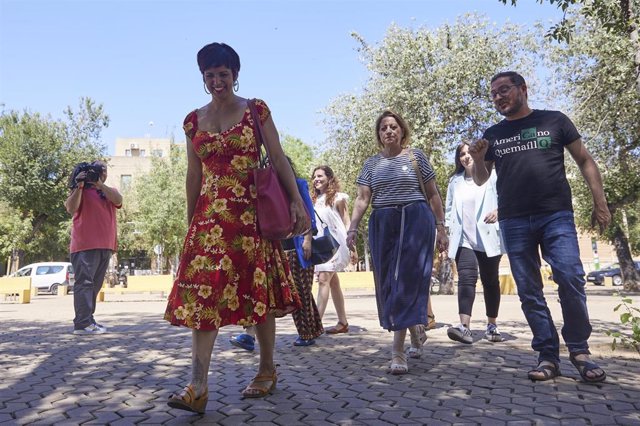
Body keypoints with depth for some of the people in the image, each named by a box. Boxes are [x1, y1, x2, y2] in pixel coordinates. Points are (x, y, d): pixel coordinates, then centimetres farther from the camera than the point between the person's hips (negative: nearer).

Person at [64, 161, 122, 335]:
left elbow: (118, 200, -4)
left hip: (105, 245, 6)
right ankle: (82, 324, -12)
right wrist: (79, 185, -14)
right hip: (85, 244, -6)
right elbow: (71, 208, -10)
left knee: (95, 284, 9)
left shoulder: (109, 191, 19)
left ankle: (88, 320, 16)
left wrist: (99, 184, -12)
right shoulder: (81, 190, 6)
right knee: (84, 282, -10)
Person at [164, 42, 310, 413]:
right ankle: (198, 387, -5)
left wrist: (298, 202, -11)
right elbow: (193, 175, 15)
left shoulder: (256, 110, 3)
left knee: (258, 292, 3)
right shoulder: (194, 120, 13)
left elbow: (278, 159, -2)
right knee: (204, 294, -7)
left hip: (251, 212, -2)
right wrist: (190, 221, 14)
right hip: (210, 215, 3)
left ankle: (267, 372, 20)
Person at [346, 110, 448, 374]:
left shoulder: (416, 157, 7)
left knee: (406, 282, -9)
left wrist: (441, 228, 1)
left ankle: (398, 350, -6)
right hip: (382, 226, 4)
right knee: (388, 284, 5)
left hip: (414, 222, -3)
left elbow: (433, 195, 7)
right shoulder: (371, 163, 14)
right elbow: (362, 199, 7)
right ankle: (416, 331, 27)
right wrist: (352, 228, -6)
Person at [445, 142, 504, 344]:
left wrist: (498, 211, -26)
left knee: (490, 281, 8)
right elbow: (449, 209, 17)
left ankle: (492, 325, 21)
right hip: (463, 239, 2)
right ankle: (464, 327, -24)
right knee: (466, 278, -14)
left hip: (487, 238, -1)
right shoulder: (455, 181, 15)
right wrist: (447, 231, 9)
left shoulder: (491, 176, 3)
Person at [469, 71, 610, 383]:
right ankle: (548, 356, 10)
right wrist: (478, 160, -3)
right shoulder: (492, 135, 15)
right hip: (513, 222, 2)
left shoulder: (554, 121, 9)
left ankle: (579, 350, 5)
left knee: (571, 279, -13)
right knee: (529, 291, 1)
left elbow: (584, 160, 11)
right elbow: (480, 180, 18)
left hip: (557, 216, -2)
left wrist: (600, 201, 1)